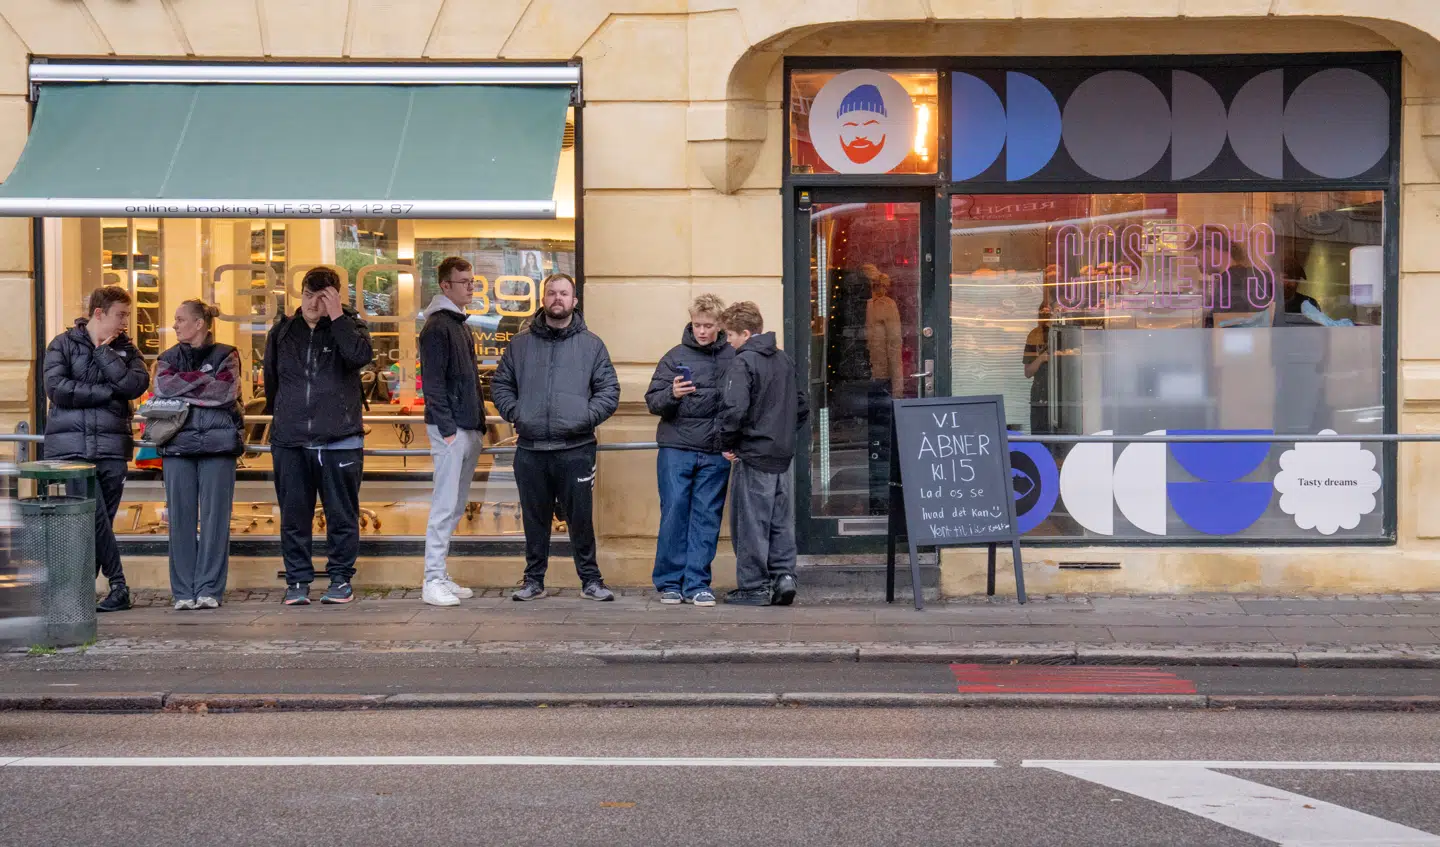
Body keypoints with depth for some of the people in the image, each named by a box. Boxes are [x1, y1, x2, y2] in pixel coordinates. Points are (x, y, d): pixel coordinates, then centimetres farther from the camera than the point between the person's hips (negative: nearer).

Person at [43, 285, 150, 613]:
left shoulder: (125, 349, 13)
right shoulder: (64, 344, 7)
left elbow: (137, 384, -6)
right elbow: (56, 388, -8)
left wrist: (104, 352, -5)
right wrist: (108, 391, -6)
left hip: (112, 447, 3)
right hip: (71, 446, -3)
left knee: (101, 520, 2)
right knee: (94, 515, -13)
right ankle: (118, 586, -6)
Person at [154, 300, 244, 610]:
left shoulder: (226, 355, 10)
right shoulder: (169, 358, 18)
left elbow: (226, 391, -8)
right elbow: (162, 388, -2)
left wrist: (183, 388, -4)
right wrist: (205, 379, -5)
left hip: (218, 445, -2)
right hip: (177, 445, 2)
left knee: (215, 518, -4)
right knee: (180, 518, -1)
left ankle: (209, 590, 0)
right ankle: (183, 592, 4)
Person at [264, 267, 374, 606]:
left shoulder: (349, 325, 3)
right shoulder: (282, 331, 11)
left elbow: (361, 355, -19)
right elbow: (271, 380, 22)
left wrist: (336, 317, -16)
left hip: (340, 440, -2)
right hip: (290, 441, 2)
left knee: (342, 515, 4)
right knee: (294, 517, 4)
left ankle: (341, 579, 14)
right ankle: (297, 581, 13)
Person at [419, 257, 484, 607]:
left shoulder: (462, 325, 18)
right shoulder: (437, 326, -10)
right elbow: (433, 382, -15)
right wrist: (447, 428, -18)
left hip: (469, 429, 9)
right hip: (450, 429, -9)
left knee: (456, 505, 11)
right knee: (446, 505, -8)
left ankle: (441, 576, 17)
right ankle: (433, 581, -4)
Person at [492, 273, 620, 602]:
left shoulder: (591, 344, 6)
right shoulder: (521, 344, 11)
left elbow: (609, 391, 4)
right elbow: (500, 384, 15)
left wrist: (586, 417, -8)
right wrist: (514, 413, -1)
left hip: (576, 448, -2)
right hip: (530, 450, 2)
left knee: (581, 518, 2)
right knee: (535, 520, 10)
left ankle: (590, 580, 13)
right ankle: (534, 581, 19)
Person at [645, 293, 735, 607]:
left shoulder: (733, 358, 4)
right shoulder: (676, 356, 3)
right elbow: (652, 401, 3)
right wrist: (671, 394, -17)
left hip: (716, 453, 1)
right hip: (676, 449, -1)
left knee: (707, 517, 3)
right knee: (674, 513, 0)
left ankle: (697, 583, 9)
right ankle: (670, 582, 10)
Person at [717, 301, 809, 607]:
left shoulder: (743, 362, -12)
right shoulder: (784, 359, 12)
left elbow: (734, 409, -23)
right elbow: (802, 406, 18)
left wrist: (728, 444, -10)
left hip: (753, 455, -7)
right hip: (782, 455, 7)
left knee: (750, 522, 1)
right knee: (780, 520, 14)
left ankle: (753, 587, 5)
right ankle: (784, 575, 7)